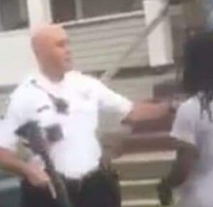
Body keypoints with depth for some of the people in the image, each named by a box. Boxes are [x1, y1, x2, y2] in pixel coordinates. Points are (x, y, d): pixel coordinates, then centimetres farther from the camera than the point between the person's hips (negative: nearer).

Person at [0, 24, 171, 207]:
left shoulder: (87, 85, 2)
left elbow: (131, 112, 9)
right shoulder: (25, 96, -8)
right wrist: (27, 169, -23)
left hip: (94, 186, 4)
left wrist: (168, 107, -1)